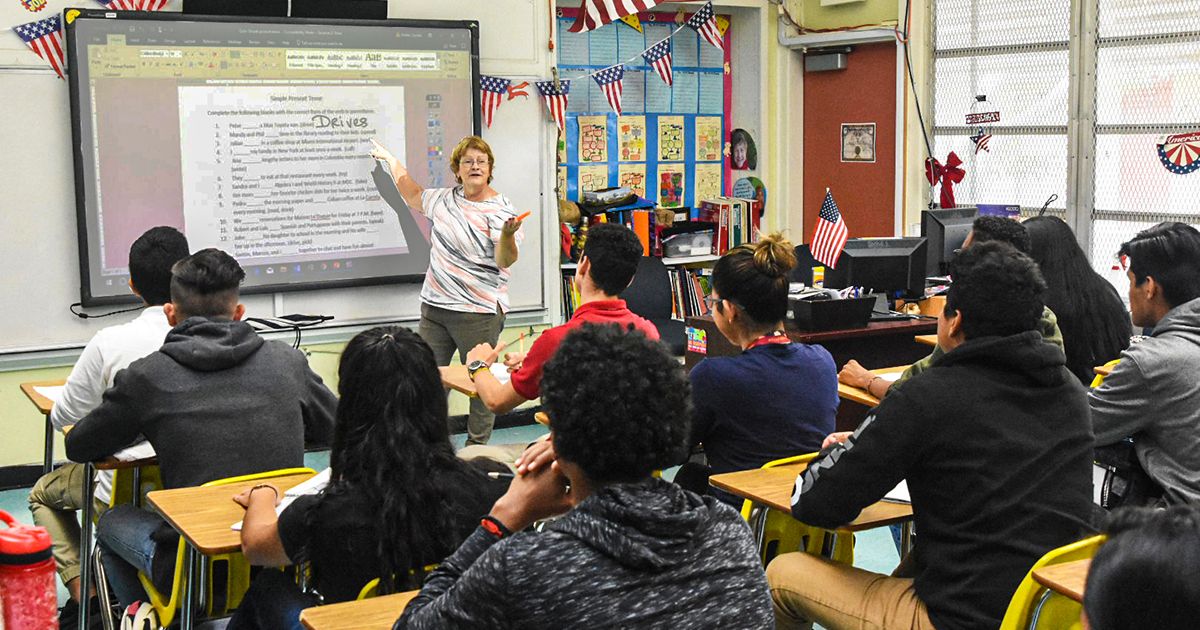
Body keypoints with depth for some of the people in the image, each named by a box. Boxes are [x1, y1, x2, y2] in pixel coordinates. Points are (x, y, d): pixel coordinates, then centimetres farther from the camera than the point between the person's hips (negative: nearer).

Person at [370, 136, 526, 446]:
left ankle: (477, 449, 13)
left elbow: (505, 261, -20)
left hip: (478, 312, -7)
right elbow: (414, 195, 32)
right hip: (435, 306, 7)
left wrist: (508, 234, -41)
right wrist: (391, 160, 38)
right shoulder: (445, 199, 11)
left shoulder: (501, 210, -9)